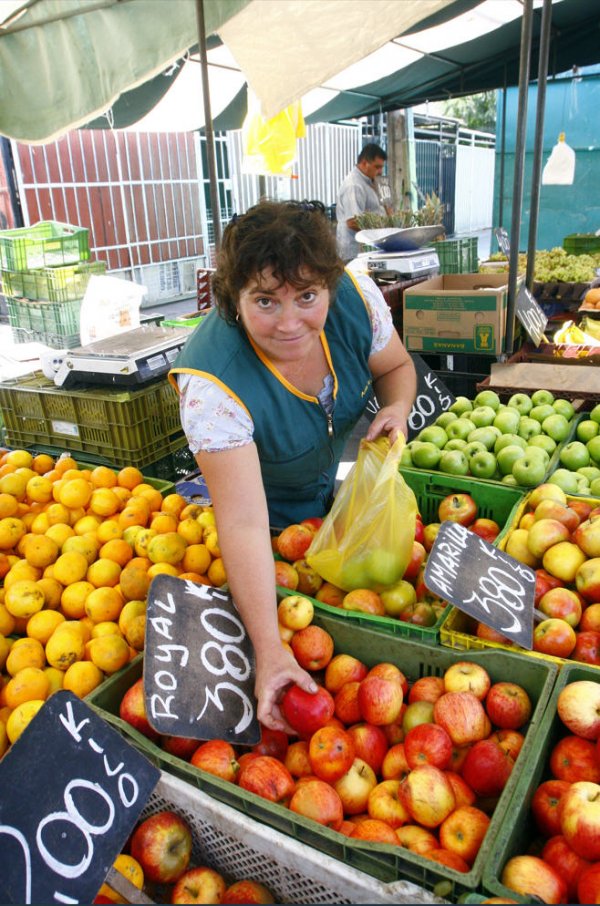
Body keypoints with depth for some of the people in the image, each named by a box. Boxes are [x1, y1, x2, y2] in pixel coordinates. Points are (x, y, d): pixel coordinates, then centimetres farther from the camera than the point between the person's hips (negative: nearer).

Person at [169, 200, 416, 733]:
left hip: (342, 485, 5)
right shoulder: (212, 382, -41)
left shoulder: (356, 297, -28)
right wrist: (269, 650, -46)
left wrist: (398, 408, -28)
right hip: (273, 519, -4)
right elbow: (244, 523, -42)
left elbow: (395, 367, -5)